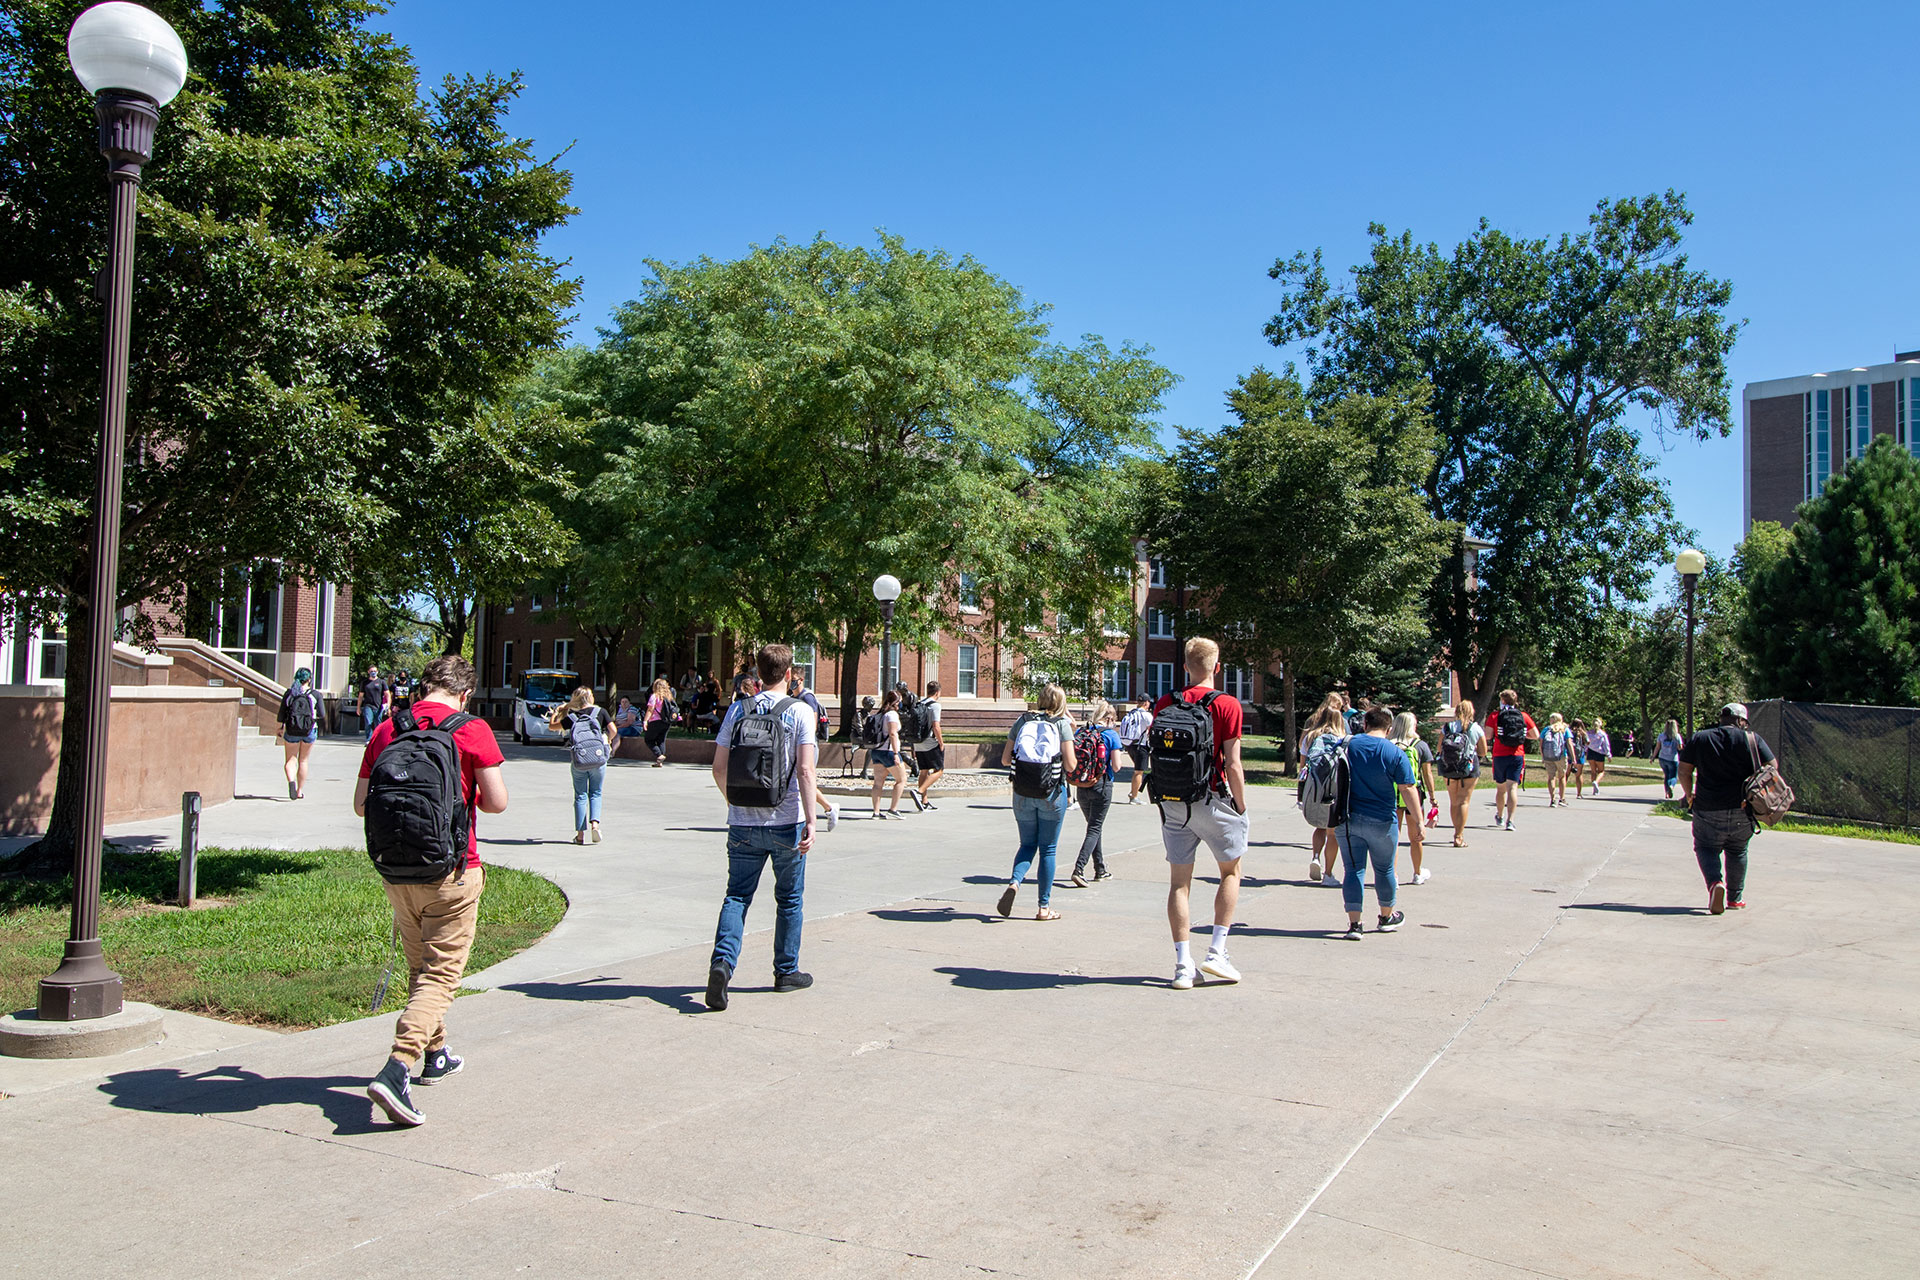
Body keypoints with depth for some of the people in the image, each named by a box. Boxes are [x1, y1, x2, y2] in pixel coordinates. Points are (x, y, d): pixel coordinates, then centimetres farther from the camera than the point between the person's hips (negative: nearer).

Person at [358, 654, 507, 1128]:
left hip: (397, 873, 5)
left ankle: (435, 1056, 36)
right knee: (441, 975, -2)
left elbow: (361, 804, 5)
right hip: (451, 873, -5)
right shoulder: (472, 730, -9)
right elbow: (497, 802, -9)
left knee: (420, 968, 21)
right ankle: (395, 1070, -16)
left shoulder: (385, 731, 3)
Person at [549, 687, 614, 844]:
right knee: (595, 793, 11)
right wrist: (608, 741, 19)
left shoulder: (572, 716, 6)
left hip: (579, 761, 1)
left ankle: (580, 833, 6)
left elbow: (551, 726, 14)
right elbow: (612, 730, -2)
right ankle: (595, 823, -12)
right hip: (598, 758, 0)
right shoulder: (600, 711, 4)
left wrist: (556, 711, 30)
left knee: (580, 796, 8)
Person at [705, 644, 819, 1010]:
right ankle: (786, 972, 23)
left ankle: (722, 961, -14)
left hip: (743, 824, 2)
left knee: (737, 895, 7)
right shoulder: (799, 711, -7)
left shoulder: (737, 710, 3)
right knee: (789, 899, 13)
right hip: (786, 822, -2)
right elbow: (805, 770, -14)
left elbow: (719, 767, 4)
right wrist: (810, 820, -13)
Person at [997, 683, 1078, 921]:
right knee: (1048, 848, 7)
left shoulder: (1022, 721, 7)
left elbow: (1005, 759, 5)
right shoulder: (1062, 724, -1)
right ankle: (1044, 907, 10)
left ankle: (1014, 882, -12)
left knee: (1027, 844, 16)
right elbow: (1070, 765, -6)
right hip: (1052, 793, -2)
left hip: (1022, 793, 2)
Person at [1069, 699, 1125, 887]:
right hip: (1102, 786, -4)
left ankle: (1100, 869, 27)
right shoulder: (1111, 735, -8)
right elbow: (1116, 767, -10)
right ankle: (1079, 868, -15)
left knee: (1094, 826, 19)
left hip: (1081, 786, 5)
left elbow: (1071, 761, 1)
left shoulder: (1080, 733, 3)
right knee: (1094, 828, 1)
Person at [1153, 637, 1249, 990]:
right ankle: (1216, 951, 9)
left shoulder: (1164, 705, 3)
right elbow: (1232, 765, -11)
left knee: (1179, 881, 7)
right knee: (1231, 871, 16)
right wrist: (1241, 807, -1)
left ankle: (1183, 963, 6)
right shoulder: (1227, 705, -9)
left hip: (1173, 802, 3)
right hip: (1213, 801, -3)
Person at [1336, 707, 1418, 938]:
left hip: (1348, 819, 1)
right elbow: (1408, 790, -10)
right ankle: (1387, 917, 33)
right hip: (1382, 822, -1)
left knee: (1354, 869, 5)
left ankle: (1354, 923, -2)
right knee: (1384, 870, 16)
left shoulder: (1347, 745, -1)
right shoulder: (1395, 753, -9)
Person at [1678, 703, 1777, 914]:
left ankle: (1715, 883, -15)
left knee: (1706, 848, 12)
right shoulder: (1752, 739, 0)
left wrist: (1689, 794, 17)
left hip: (1708, 809, -1)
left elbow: (1684, 770, 3)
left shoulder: (1699, 739, 3)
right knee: (1738, 852, 19)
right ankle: (1735, 898, 25)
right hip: (1743, 810, 1)